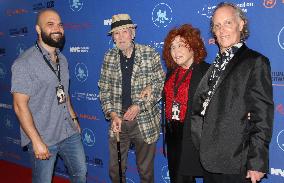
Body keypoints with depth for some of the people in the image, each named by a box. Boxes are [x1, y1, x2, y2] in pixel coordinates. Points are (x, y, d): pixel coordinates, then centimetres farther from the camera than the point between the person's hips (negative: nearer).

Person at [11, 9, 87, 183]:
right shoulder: (24, 63, -15)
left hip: (70, 133, 7)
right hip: (43, 138, -6)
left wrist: (74, 118, 14)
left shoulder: (62, 60, 7)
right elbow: (20, 105, -17)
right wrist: (36, 141, -19)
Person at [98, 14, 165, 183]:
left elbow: (161, 85, -5)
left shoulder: (150, 55, -6)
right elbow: (104, 89, 5)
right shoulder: (109, 57, 3)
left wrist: (139, 106, -14)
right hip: (118, 120, 3)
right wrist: (112, 115, -8)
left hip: (145, 121, -2)